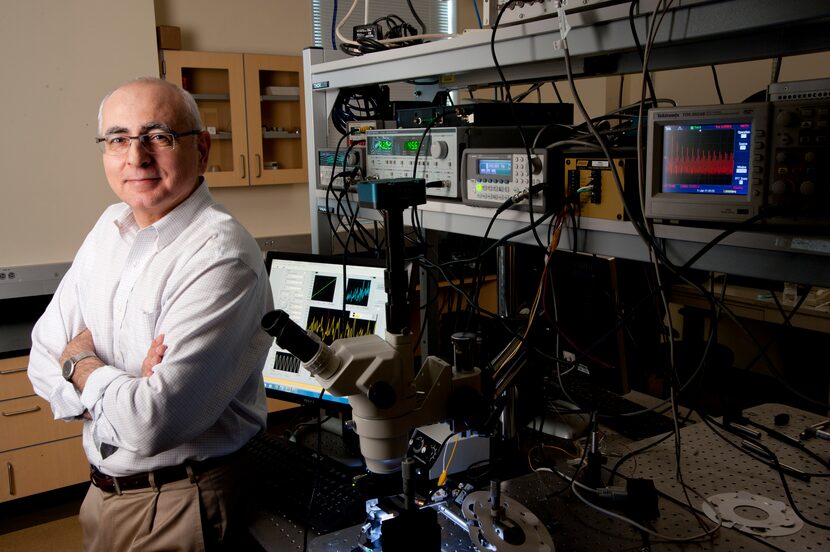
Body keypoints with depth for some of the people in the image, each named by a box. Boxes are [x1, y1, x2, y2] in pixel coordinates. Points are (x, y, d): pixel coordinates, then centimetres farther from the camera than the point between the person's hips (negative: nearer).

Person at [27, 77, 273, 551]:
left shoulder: (221, 258, -26)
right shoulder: (109, 228, 0)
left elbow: (151, 425, -30)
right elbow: (44, 357, 0)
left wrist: (81, 363, -11)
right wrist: (131, 389, -19)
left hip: (177, 508, -7)